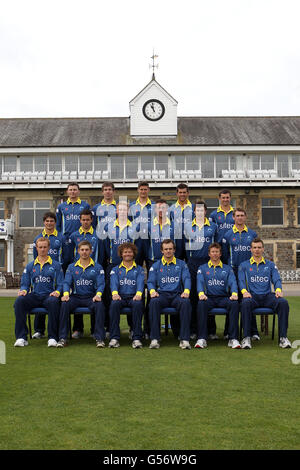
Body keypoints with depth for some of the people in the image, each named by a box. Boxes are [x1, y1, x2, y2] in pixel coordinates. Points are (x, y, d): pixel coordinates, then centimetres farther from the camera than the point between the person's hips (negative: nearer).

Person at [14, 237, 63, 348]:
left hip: (49, 295, -2)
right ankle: (21, 337, -26)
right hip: (34, 296, 3)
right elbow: (25, 284, 17)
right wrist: (23, 290, -6)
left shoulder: (56, 265, 13)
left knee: (53, 301, -39)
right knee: (19, 301, -29)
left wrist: (57, 292, -15)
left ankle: (52, 337, -32)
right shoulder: (30, 266, 21)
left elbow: (61, 284, 6)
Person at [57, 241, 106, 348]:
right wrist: (66, 294, -17)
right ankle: (62, 338, -23)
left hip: (91, 297, -1)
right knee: (65, 304, -30)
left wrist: (98, 295, -22)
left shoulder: (97, 267, 9)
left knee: (99, 306, -34)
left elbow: (100, 284, 0)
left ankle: (99, 338, -27)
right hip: (75, 296, 1)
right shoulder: (72, 267, 14)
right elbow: (67, 282, 5)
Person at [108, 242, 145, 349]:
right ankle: (114, 338, -34)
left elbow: (140, 283, 0)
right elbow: (113, 282, 2)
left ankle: (137, 338, -36)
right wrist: (115, 293, -22)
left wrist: (138, 293, -23)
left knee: (138, 304, -36)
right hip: (120, 296, 1)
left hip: (134, 297, -1)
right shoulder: (116, 269, 20)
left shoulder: (139, 269, 19)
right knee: (114, 304, -34)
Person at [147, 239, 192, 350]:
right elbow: (151, 281, 10)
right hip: (162, 294, 0)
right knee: (154, 302, -35)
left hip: (177, 294, 0)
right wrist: (152, 291, -13)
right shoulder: (156, 266, 19)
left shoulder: (181, 264, 18)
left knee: (185, 302, -35)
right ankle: (154, 339, -34)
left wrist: (186, 291, -16)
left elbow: (187, 279, 5)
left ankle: (184, 339, -33)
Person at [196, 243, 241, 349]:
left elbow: (232, 282, 3)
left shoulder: (227, 269, 18)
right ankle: (201, 339, -35)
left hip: (224, 298, 1)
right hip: (209, 297, -1)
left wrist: (234, 293, -20)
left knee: (234, 303, -32)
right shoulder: (202, 268, 16)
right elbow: (200, 282, 0)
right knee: (201, 304, -35)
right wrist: (201, 293, -22)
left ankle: (233, 338, -31)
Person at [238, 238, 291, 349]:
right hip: (252, 295, -2)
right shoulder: (244, 265, 16)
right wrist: (244, 291, -18)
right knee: (246, 303, -38)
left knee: (283, 302, -30)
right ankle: (246, 338, -33)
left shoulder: (270, 265, 20)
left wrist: (278, 290, -14)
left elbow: (277, 279, 9)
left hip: (267, 295, 2)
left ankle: (283, 337, -25)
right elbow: (241, 280, 4)